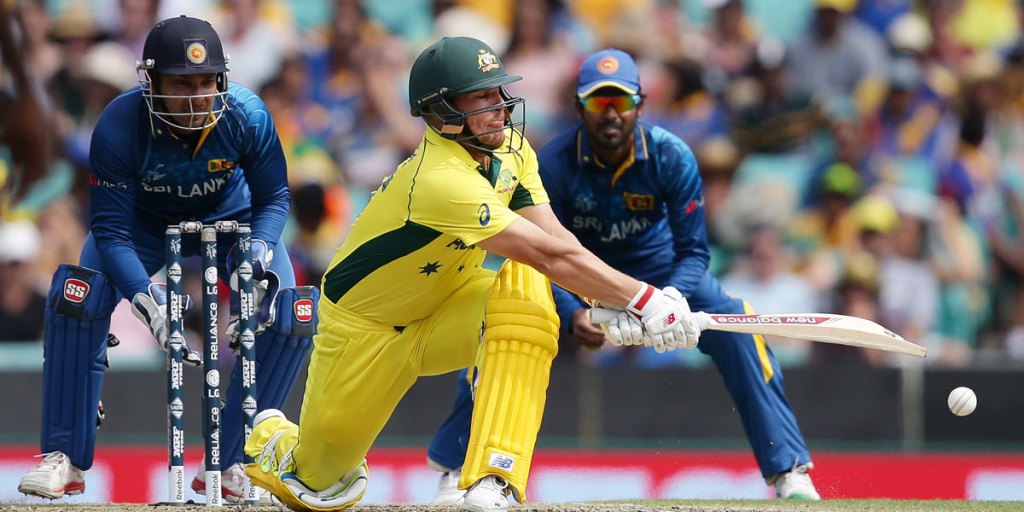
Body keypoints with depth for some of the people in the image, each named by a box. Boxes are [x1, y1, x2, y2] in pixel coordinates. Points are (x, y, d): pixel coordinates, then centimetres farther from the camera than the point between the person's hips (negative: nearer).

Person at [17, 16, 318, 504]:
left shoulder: (246, 115, -30)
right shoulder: (119, 126, -33)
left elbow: (273, 198, -14)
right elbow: (111, 228, -29)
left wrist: (260, 254, -34)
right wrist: (147, 300, -43)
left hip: (230, 219, 1)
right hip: (144, 220, -1)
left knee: (291, 317, -21)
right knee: (75, 299, -25)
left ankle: (229, 465, -8)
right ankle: (65, 458, -11)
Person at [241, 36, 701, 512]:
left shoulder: (512, 151, -9)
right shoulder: (441, 180, -36)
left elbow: (554, 235, -18)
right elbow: (550, 254, -40)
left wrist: (612, 306, -34)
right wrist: (643, 299, -40)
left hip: (446, 308, 6)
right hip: (366, 328, -6)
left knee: (526, 288, -29)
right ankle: (272, 438, 46)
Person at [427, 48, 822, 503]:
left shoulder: (672, 157, -24)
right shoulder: (553, 163, -25)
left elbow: (692, 250, -19)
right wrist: (571, 315, -41)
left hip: (655, 263, 0)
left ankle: (788, 470, -12)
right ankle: (455, 471, -7)